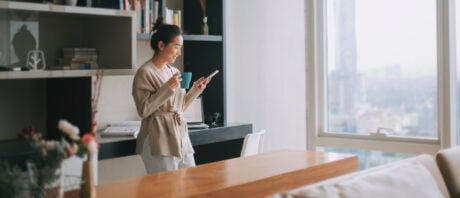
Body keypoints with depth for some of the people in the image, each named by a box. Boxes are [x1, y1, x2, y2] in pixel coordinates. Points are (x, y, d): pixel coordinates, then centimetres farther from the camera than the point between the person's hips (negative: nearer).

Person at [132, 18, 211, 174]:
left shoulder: (174, 72, 14)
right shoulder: (145, 73, -8)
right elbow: (143, 110, -15)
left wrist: (196, 89, 8)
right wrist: (168, 88, -18)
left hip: (181, 138, 7)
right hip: (159, 143, -7)